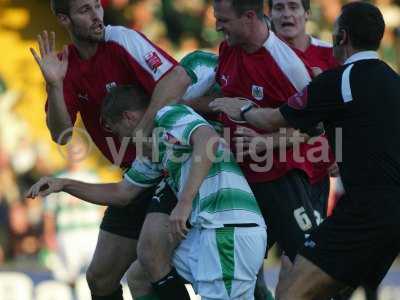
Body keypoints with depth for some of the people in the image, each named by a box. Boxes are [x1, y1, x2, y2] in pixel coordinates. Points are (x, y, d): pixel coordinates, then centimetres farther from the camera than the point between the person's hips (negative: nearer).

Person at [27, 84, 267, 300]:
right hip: (208, 231, 10)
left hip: (229, 228, -10)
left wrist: (185, 202, -28)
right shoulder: (152, 153, 23)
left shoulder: (169, 116, -5)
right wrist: (63, 185, 27)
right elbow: (121, 193, 34)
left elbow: (210, 140, -25)